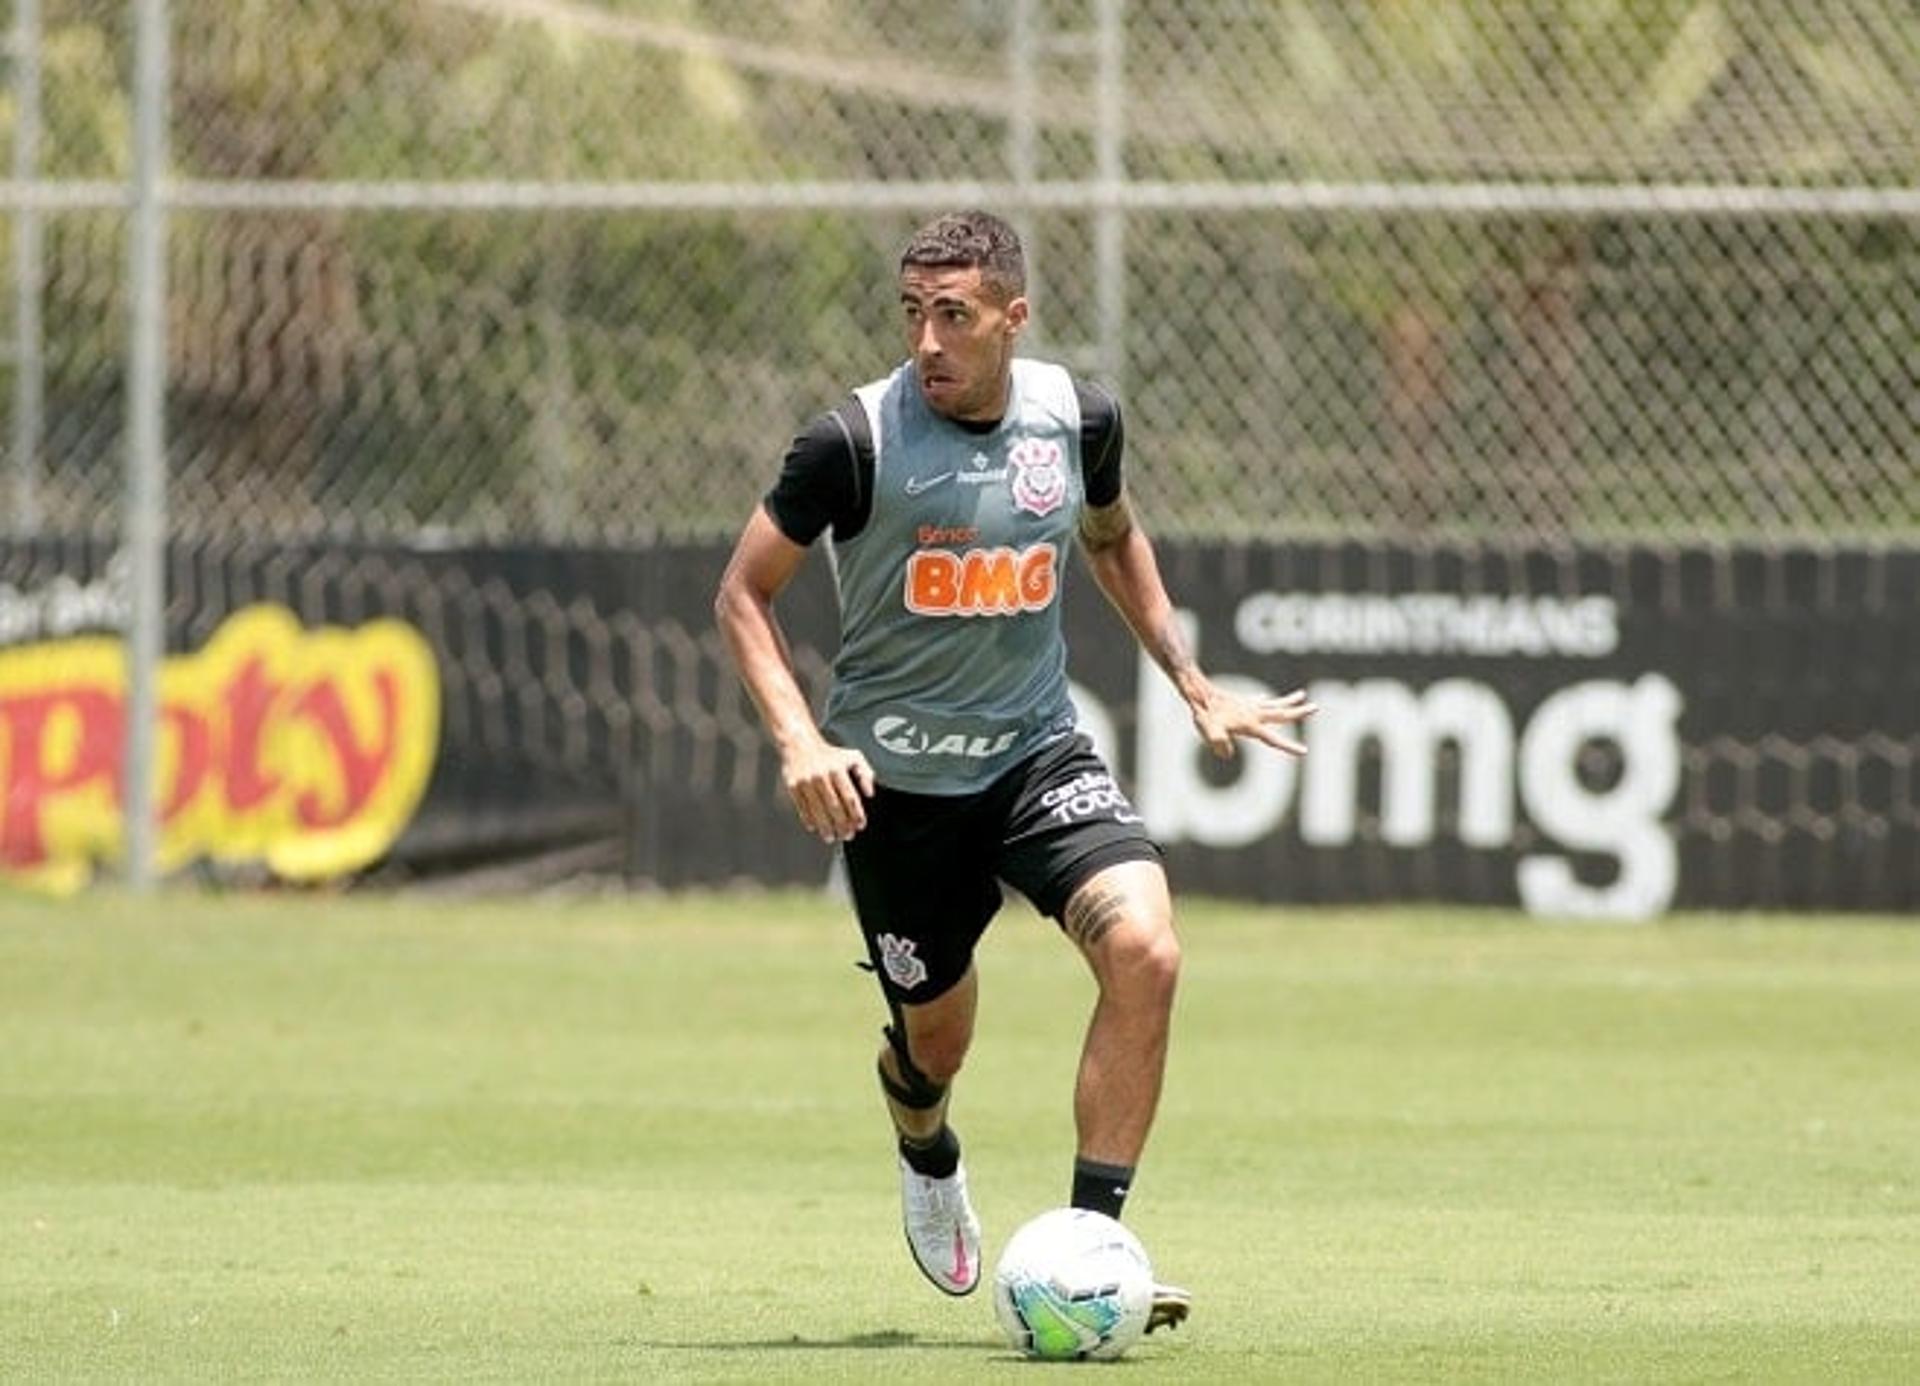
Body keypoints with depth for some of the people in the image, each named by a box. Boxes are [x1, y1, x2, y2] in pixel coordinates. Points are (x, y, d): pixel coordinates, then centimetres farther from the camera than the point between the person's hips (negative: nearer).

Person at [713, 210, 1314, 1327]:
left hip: (1039, 752, 2)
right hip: (893, 774, -2)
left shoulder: (1079, 418, -5)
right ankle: (927, 1148, 50)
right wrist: (801, 741, -21)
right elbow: (744, 594, -7)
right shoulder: (855, 441, -17)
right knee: (936, 1035, 10)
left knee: (1145, 950, -23)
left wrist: (1196, 685, 14)